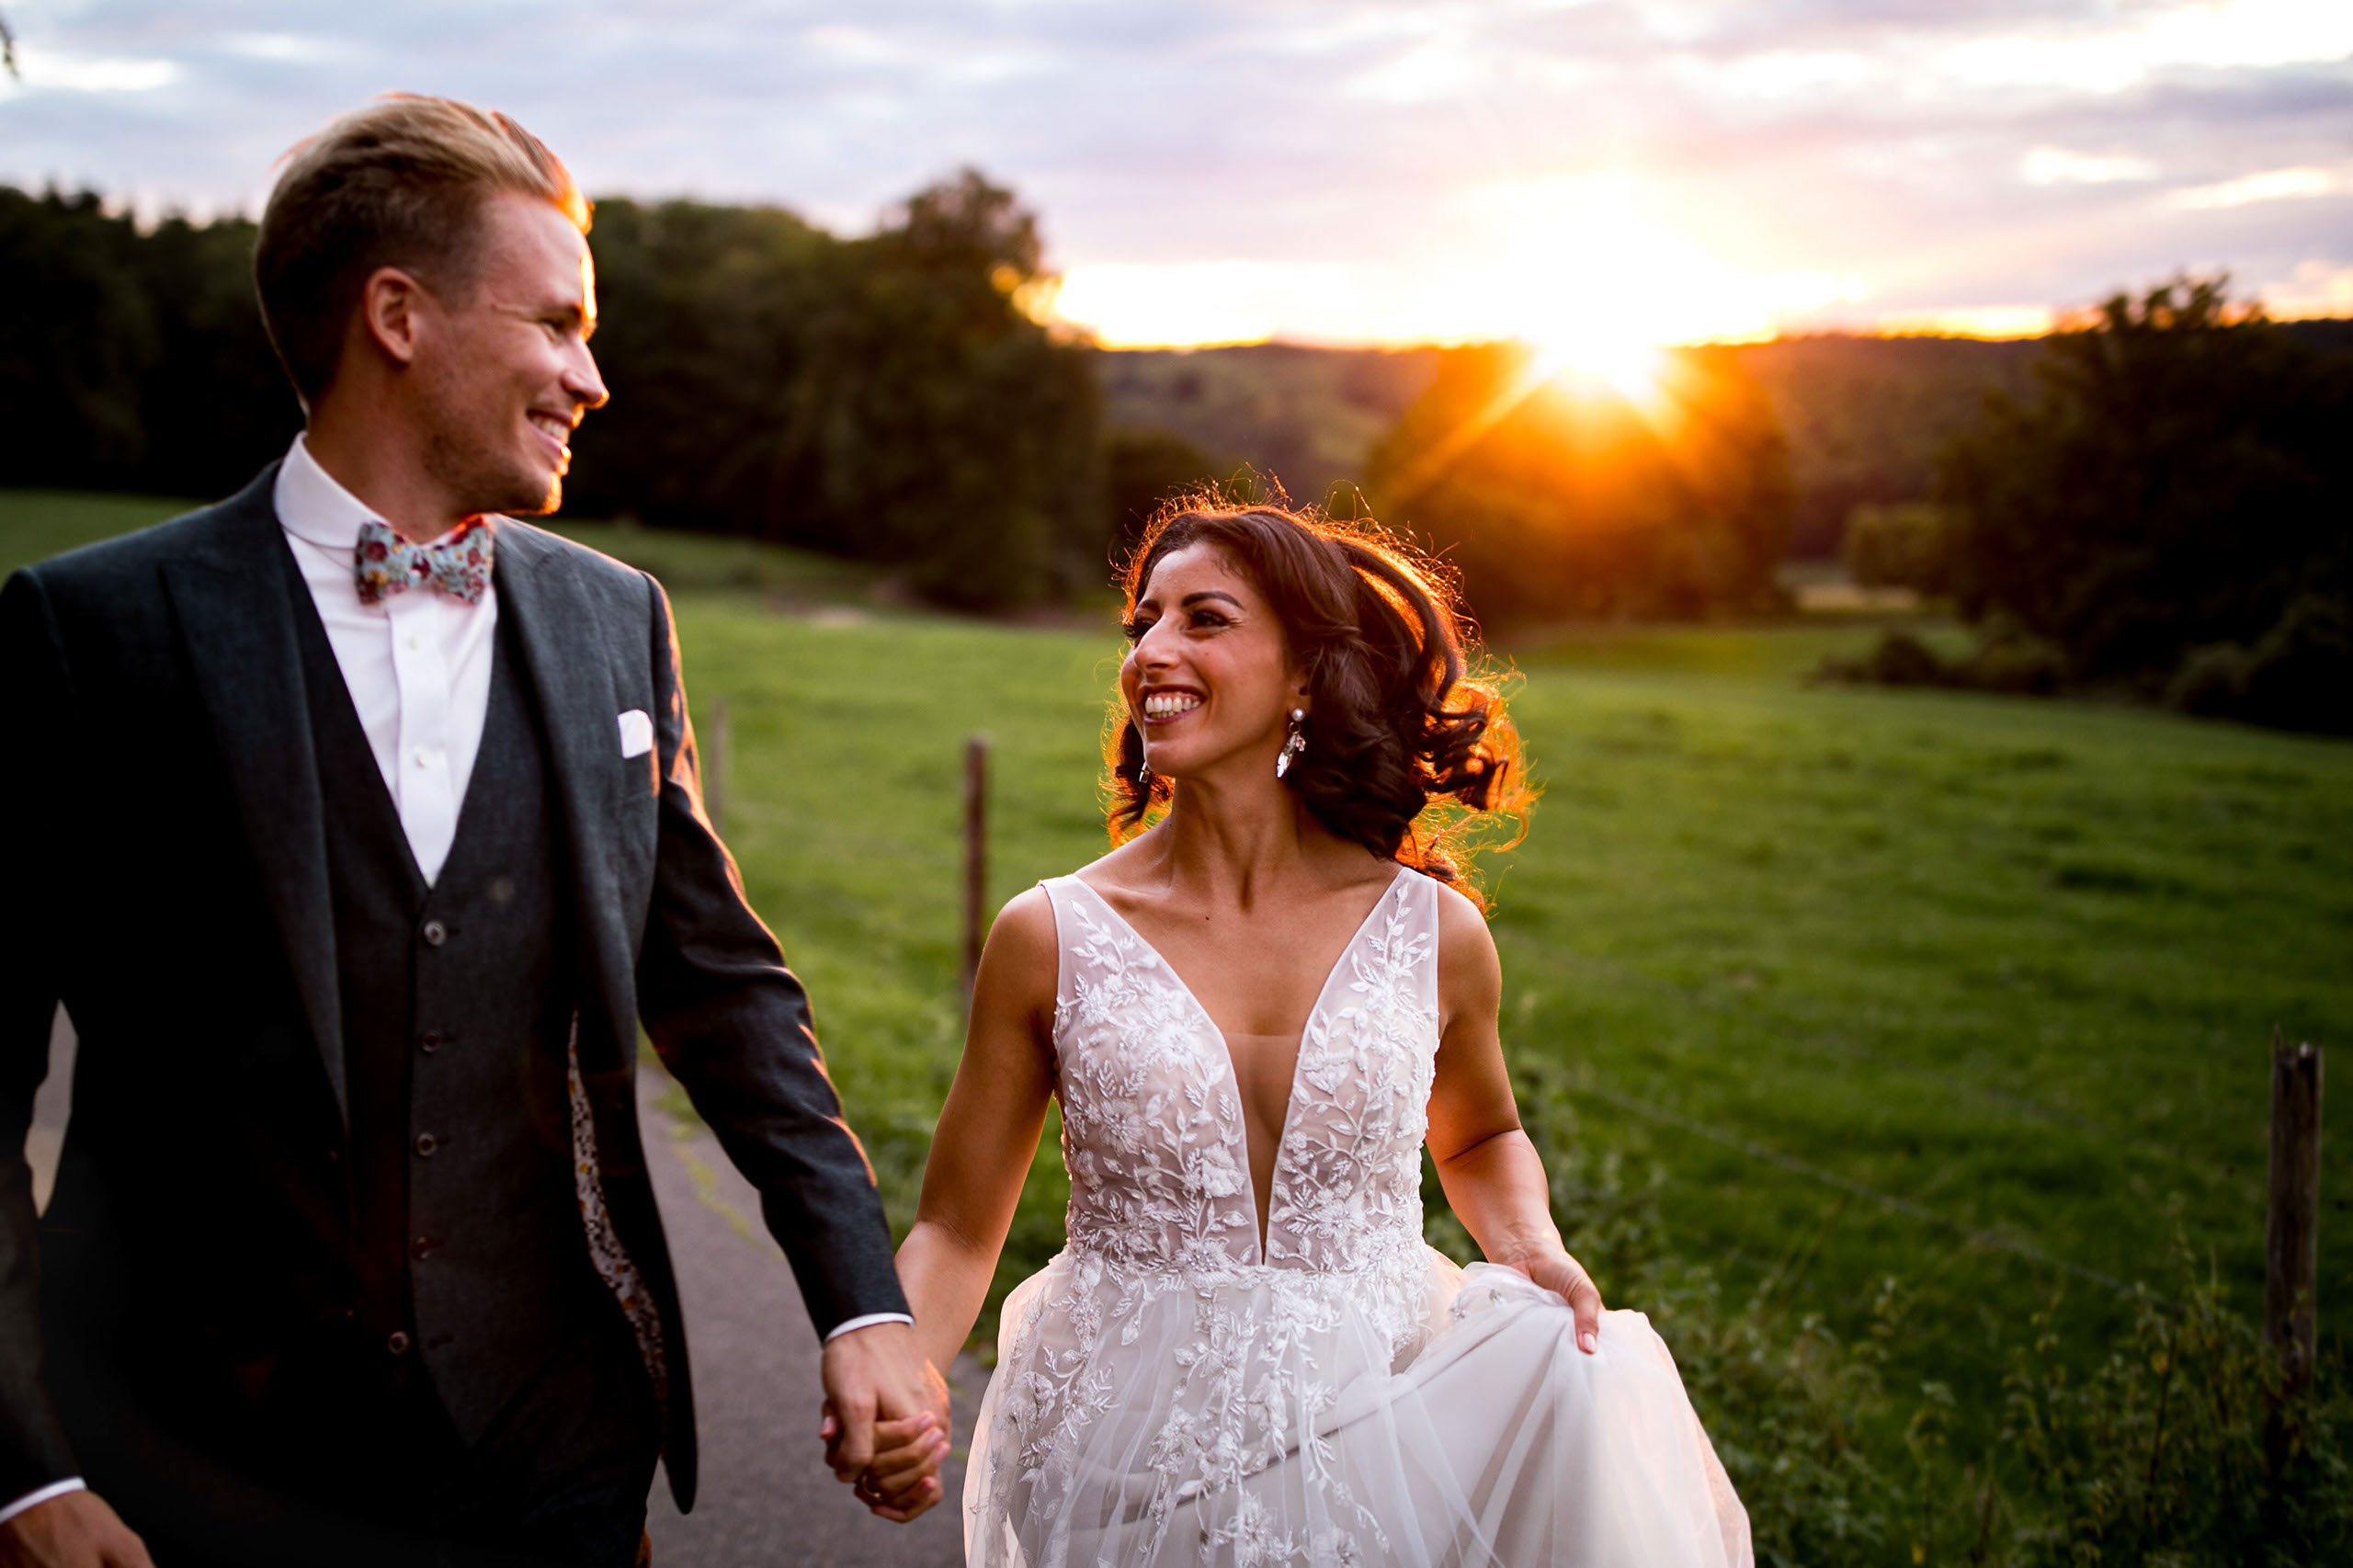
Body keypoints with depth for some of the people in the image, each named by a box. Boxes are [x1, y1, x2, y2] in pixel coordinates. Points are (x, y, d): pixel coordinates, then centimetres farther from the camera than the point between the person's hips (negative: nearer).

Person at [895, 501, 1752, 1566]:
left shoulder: (1435, 933, 1)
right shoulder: (1050, 942, -3)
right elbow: (955, 1232, 3)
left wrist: (1530, 1245, 0)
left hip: (1378, 1430, 2)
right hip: (1127, 1466, -2)